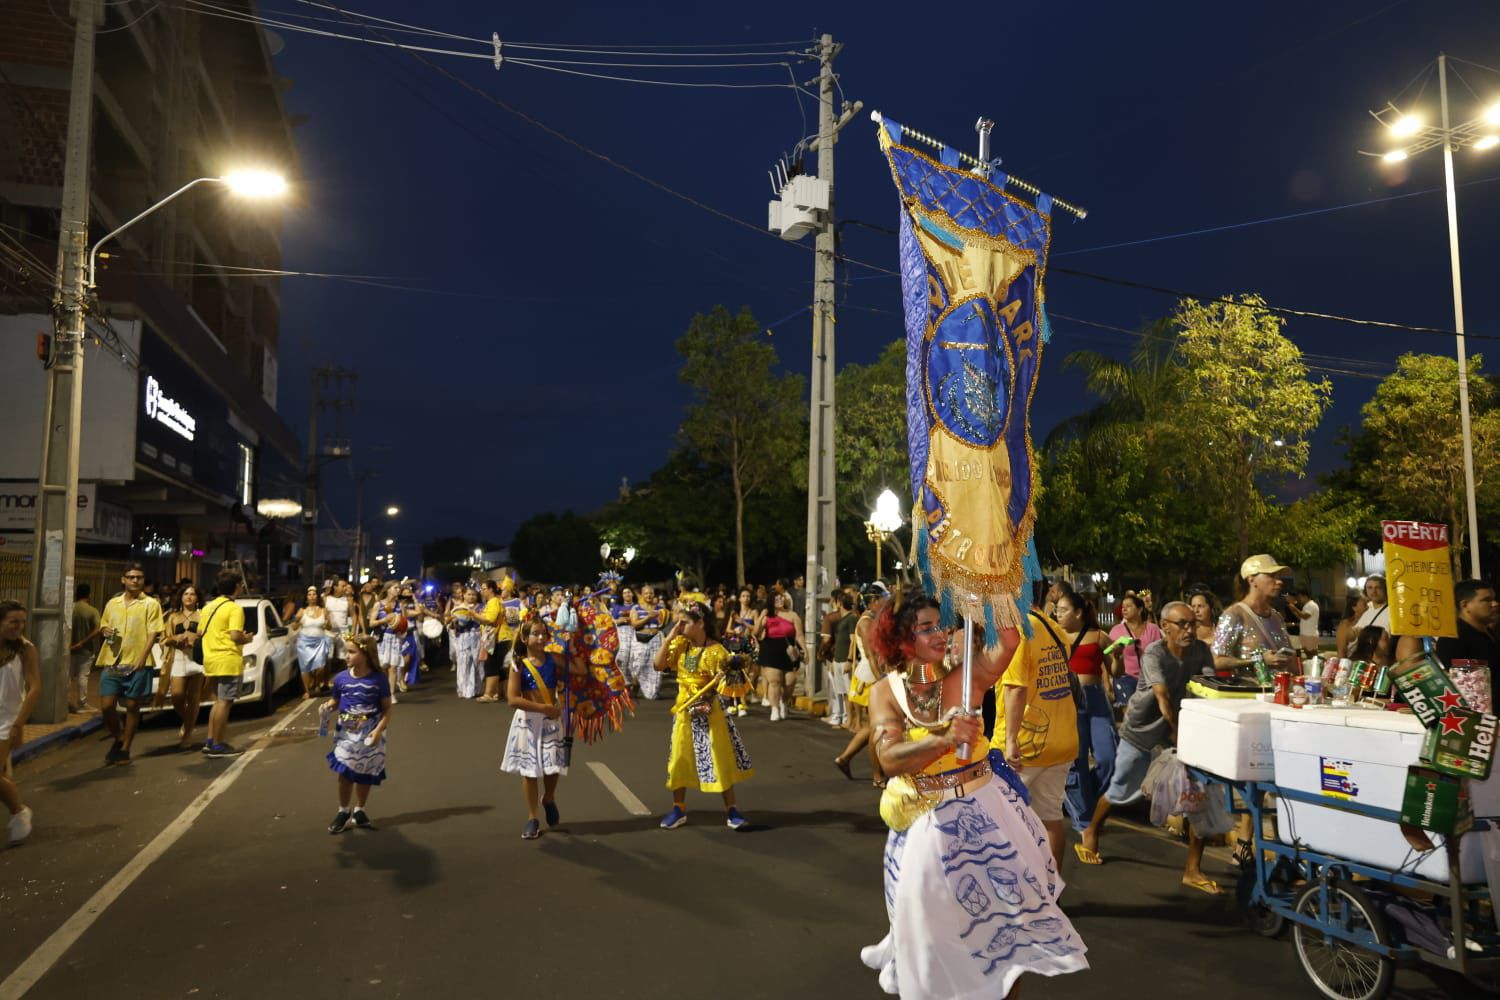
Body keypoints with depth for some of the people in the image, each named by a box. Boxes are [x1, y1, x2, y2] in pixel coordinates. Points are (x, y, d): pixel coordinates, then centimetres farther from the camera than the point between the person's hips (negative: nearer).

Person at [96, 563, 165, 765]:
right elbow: (103, 625, 23)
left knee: (132, 707, 3)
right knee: (106, 705, 0)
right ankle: (118, 738, 25)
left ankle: (125, 749, 16)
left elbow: (153, 633, -7)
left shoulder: (150, 604, -1)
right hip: (112, 662, 4)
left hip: (136, 664, -4)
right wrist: (105, 631, -2)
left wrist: (142, 658, -17)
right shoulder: (112, 603, 12)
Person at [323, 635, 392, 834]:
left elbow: (387, 708, -7)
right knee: (344, 772, 3)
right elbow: (334, 701, 9)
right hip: (346, 732, 1)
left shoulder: (378, 679, -11)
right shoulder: (341, 678, -4)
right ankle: (343, 811, 22)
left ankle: (359, 811, 28)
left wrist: (379, 730, -18)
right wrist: (327, 707, -15)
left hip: (369, 733, -1)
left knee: (366, 774, 10)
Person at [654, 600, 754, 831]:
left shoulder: (716, 650, -13)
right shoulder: (679, 645, 1)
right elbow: (657, 665, -9)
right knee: (680, 758, 10)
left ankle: (731, 810, 11)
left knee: (720, 759, 1)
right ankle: (679, 808, 25)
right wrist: (670, 637, -11)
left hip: (709, 709, -4)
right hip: (684, 709, 4)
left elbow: (725, 681, -11)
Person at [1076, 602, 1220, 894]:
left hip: (1177, 730, 4)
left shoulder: (1200, 650, -7)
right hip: (1141, 730, -4)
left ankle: (1193, 870, 5)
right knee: (1120, 791, 9)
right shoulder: (1154, 654, -23)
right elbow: (1163, 697, -30)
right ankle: (1091, 833, 37)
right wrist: (1177, 732, -31)